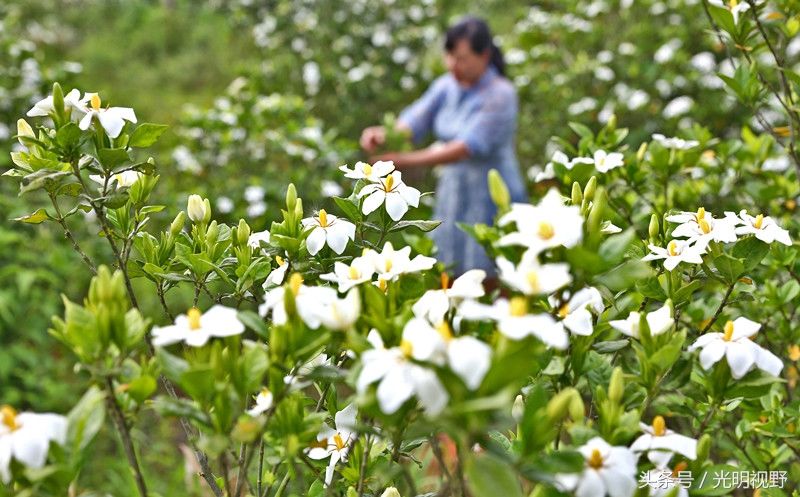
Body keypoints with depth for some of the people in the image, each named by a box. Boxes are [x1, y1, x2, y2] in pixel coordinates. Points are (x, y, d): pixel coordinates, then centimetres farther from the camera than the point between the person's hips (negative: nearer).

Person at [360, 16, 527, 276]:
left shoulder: (500, 94, -15)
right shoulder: (447, 85, 4)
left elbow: (469, 146, -24)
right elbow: (415, 121, -5)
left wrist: (410, 160, -30)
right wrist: (384, 134, -28)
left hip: (492, 200, -6)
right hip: (452, 195, 6)